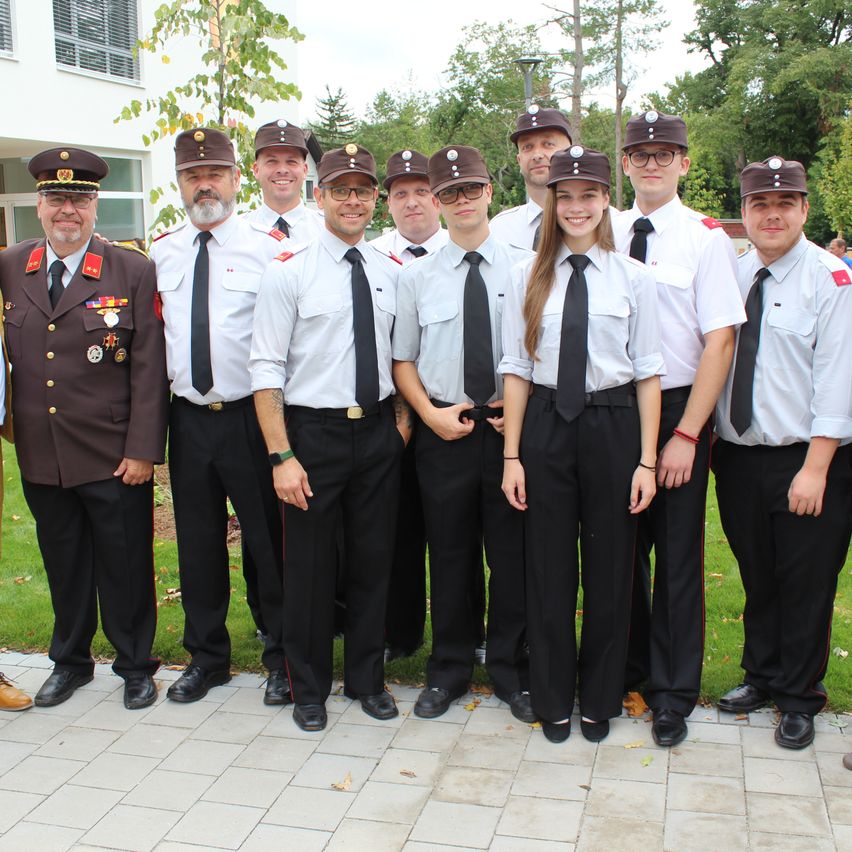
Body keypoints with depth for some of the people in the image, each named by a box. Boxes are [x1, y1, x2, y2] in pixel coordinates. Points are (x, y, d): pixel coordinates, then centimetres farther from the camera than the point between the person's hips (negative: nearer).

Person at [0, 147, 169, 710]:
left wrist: (142, 450, -10)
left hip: (113, 457, -3)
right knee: (63, 565, 17)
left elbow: (149, 368, -6)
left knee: (125, 567, 7)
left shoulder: (134, 272, -4)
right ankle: (71, 661, 37)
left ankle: (135, 667, 27)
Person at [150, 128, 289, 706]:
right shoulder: (161, 254, 9)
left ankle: (283, 658, 23)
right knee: (198, 541, 14)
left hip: (251, 415, -4)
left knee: (270, 540, 5)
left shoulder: (267, 248, -5)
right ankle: (207, 656, 31)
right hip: (188, 416, 5)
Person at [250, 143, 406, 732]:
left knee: (374, 561, 13)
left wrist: (404, 419, 3)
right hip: (313, 432, -4)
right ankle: (309, 688, 27)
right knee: (310, 566, 7)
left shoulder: (393, 274, 6)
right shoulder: (289, 272, -7)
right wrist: (282, 456, -15)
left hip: (379, 433, 4)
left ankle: (368, 679, 32)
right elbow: (266, 369, -10)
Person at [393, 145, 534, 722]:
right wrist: (431, 413, -5)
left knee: (513, 551, 7)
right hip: (443, 430, 1)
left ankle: (511, 670, 24)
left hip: (512, 429, -1)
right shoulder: (417, 278, 5)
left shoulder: (524, 269, 1)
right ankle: (449, 670, 26)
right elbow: (403, 359, 9)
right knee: (449, 554, 10)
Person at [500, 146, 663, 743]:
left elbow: (648, 372, -1)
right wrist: (512, 454, 0)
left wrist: (647, 459, -6)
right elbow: (517, 369, 3)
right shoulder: (529, 279, 4)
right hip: (546, 425, 1)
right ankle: (553, 699, 29)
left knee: (609, 567, 9)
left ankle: (600, 700, 30)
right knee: (549, 568, 9)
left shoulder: (633, 278, 0)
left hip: (613, 425, -1)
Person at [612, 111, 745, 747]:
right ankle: (627, 666, 33)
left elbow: (720, 341, -10)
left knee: (677, 553, 6)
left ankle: (674, 693, 23)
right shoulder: (606, 234, 4)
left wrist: (686, 435, -14)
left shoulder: (707, 238, -6)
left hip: (680, 408, -3)